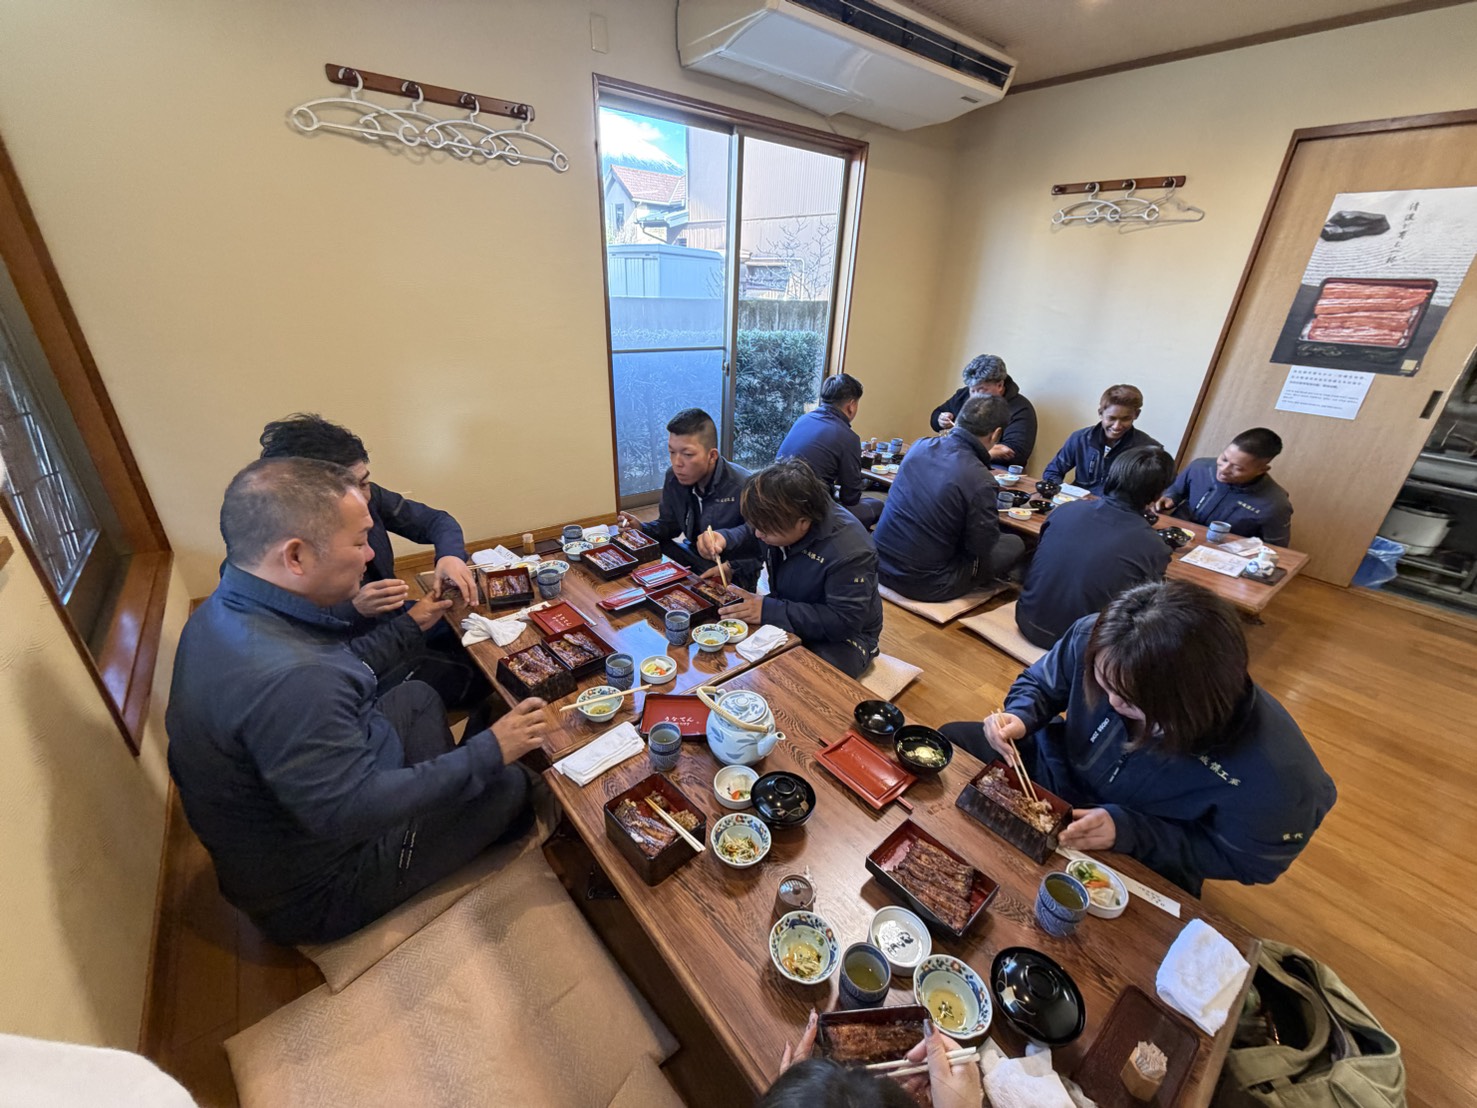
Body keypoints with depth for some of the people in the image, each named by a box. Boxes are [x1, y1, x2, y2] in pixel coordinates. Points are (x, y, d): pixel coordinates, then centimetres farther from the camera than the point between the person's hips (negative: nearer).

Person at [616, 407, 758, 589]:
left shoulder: (744, 487, -26)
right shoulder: (674, 477, -5)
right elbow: (669, 523, 10)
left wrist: (730, 567, -33)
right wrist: (642, 528, -10)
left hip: (734, 575, -7)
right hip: (694, 556, 7)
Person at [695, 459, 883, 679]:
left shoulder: (849, 551, -34)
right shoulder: (781, 517, -13)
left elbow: (844, 621, -31)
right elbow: (750, 536, 9)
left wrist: (768, 611, -33)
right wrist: (722, 539, -16)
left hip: (838, 638, -6)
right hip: (785, 612, 7)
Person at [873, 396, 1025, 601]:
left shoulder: (919, 446, -3)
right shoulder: (980, 481, -21)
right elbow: (981, 547, -9)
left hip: (879, 564, 6)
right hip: (923, 585, -6)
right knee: (1015, 544, 11)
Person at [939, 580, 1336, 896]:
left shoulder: (1274, 773, -34)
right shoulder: (1094, 638, -29)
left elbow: (1241, 859, -16)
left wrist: (1130, 832, -28)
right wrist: (1020, 717, -28)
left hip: (1142, 863, -2)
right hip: (1057, 770, 3)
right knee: (950, 740, 5)